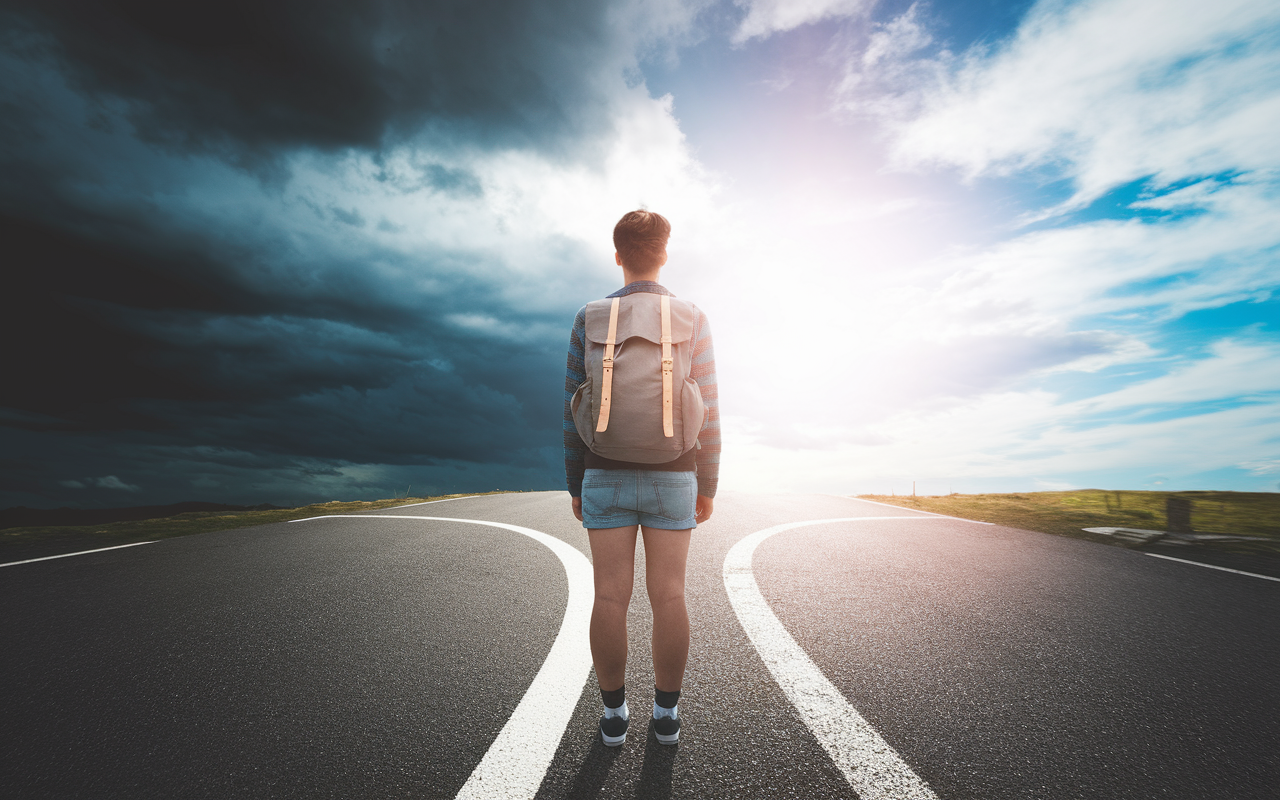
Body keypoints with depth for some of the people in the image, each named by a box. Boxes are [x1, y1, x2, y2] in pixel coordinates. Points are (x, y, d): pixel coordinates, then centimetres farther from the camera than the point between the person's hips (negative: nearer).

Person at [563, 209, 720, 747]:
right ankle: (666, 714, 21)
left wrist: (575, 485, 9)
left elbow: (574, 411, 0)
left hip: (606, 476, 0)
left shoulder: (589, 319, 0)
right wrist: (707, 487, 6)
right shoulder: (693, 319, -1)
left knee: (611, 597, 7)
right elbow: (708, 412, -3)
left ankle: (614, 714, 20)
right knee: (669, 597, 9)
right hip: (671, 479, 0)